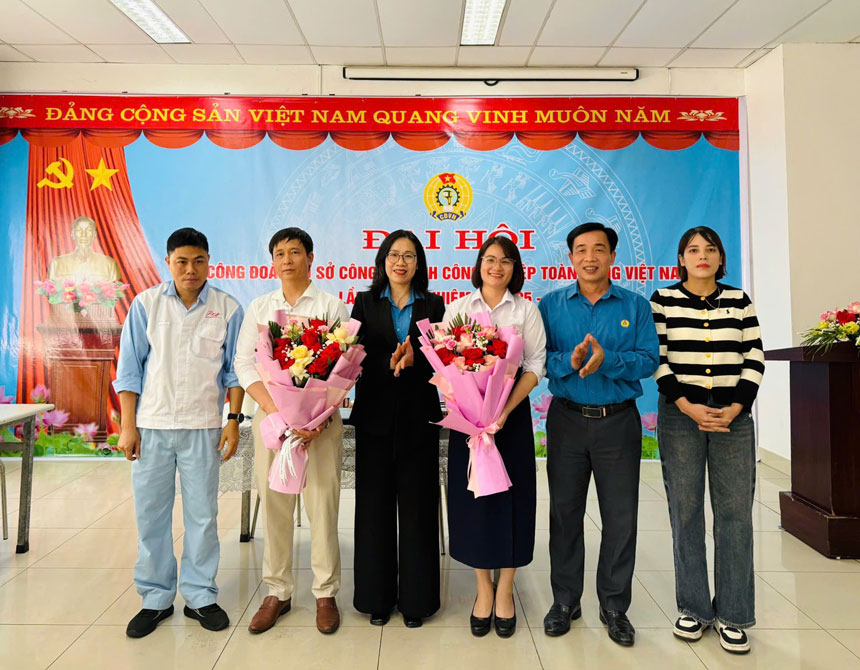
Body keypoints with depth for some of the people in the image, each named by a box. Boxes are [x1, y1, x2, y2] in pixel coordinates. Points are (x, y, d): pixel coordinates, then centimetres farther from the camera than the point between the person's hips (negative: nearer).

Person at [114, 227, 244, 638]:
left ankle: (199, 596, 22)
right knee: (150, 514, 8)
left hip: (202, 427, -1)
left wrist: (234, 420, 0)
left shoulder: (228, 308, 2)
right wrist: (127, 426, 0)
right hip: (151, 425, 1)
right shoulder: (146, 304, 3)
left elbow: (234, 371, 6)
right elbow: (129, 368, 4)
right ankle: (155, 599, 25)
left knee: (202, 515, 6)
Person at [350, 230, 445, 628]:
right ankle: (377, 596, 23)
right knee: (375, 506, 7)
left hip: (417, 417, 0)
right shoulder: (365, 303, 8)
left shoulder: (433, 306, 8)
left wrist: (413, 359, -21)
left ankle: (415, 598, 20)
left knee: (417, 506, 5)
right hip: (375, 416, 1)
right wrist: (390, 362, -21)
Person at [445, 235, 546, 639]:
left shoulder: (526, 310, 5)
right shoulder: (458, 309, 8)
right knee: (472, 498, 5)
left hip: (513, 413, -1)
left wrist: (506, 408, -16)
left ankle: (504, 592, 22)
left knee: (510, 497, 4)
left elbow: (535, 364, -3)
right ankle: (483, 590, 22)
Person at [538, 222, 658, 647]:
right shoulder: (551, 305, 4)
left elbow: (648, 360, -6)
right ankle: (565, 600, 27)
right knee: (564, 512, 10)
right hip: (567, 420, 1)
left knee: (620, 516, 7)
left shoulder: (635, 306, 4)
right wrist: (569, 361, -21)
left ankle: (614, 606, 25)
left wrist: (607, 360, -22)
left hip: (618, 421, 0)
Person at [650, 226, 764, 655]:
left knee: (735, 511, 4)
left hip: (733, 414, 2)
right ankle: (693, 608, 20)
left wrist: (735, 408, -7)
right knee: (686, 510, 4)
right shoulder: (663, 300, 2)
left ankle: (731, 613, 19)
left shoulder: (738, 300, 8)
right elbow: (657, 360, -3)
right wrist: (689, 407, -12)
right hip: (681, 413, -2)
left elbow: (754, 358, 5)